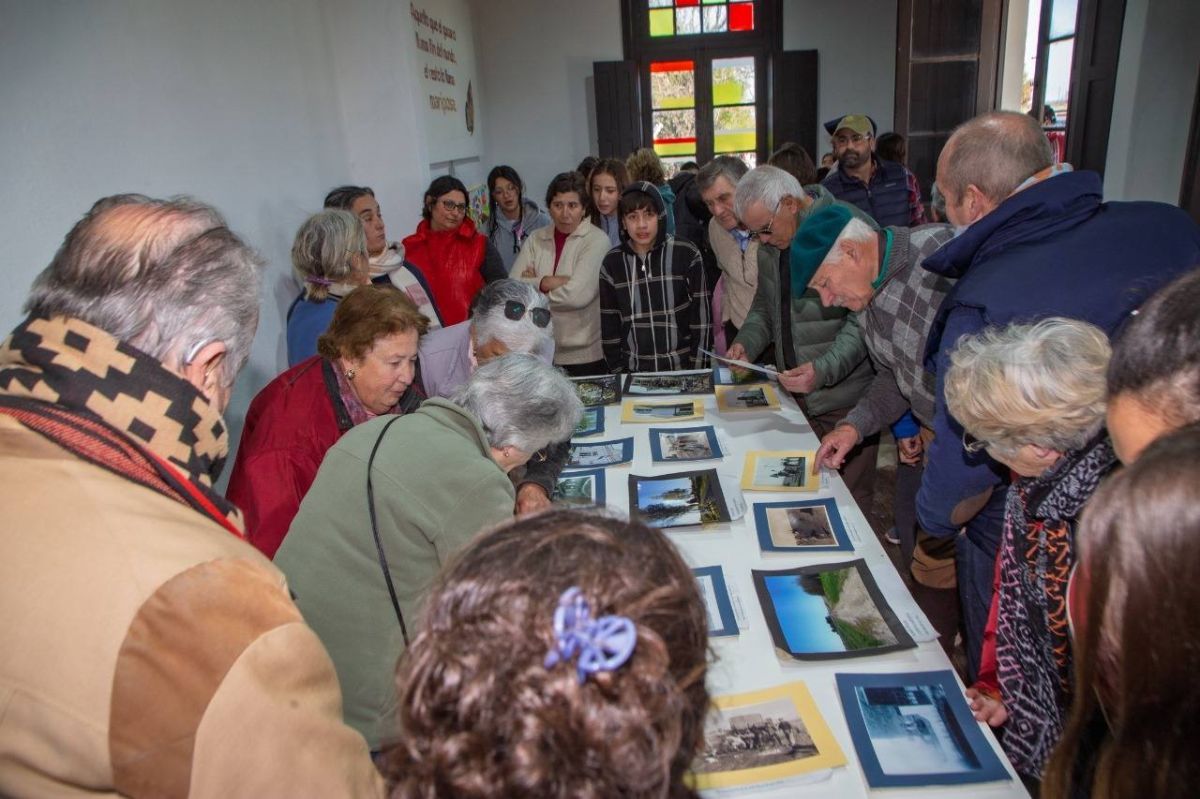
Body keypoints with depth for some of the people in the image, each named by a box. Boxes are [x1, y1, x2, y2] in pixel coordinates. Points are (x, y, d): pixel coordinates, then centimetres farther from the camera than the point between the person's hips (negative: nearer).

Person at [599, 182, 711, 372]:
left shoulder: (687, 255, -5)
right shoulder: (612, 263, 1)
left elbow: (701, 318, -3)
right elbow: (609, 326, 5)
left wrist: (697, 373, -6)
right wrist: (618, 374, 1)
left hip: (683, 369, -2)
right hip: (634, 372, 2)